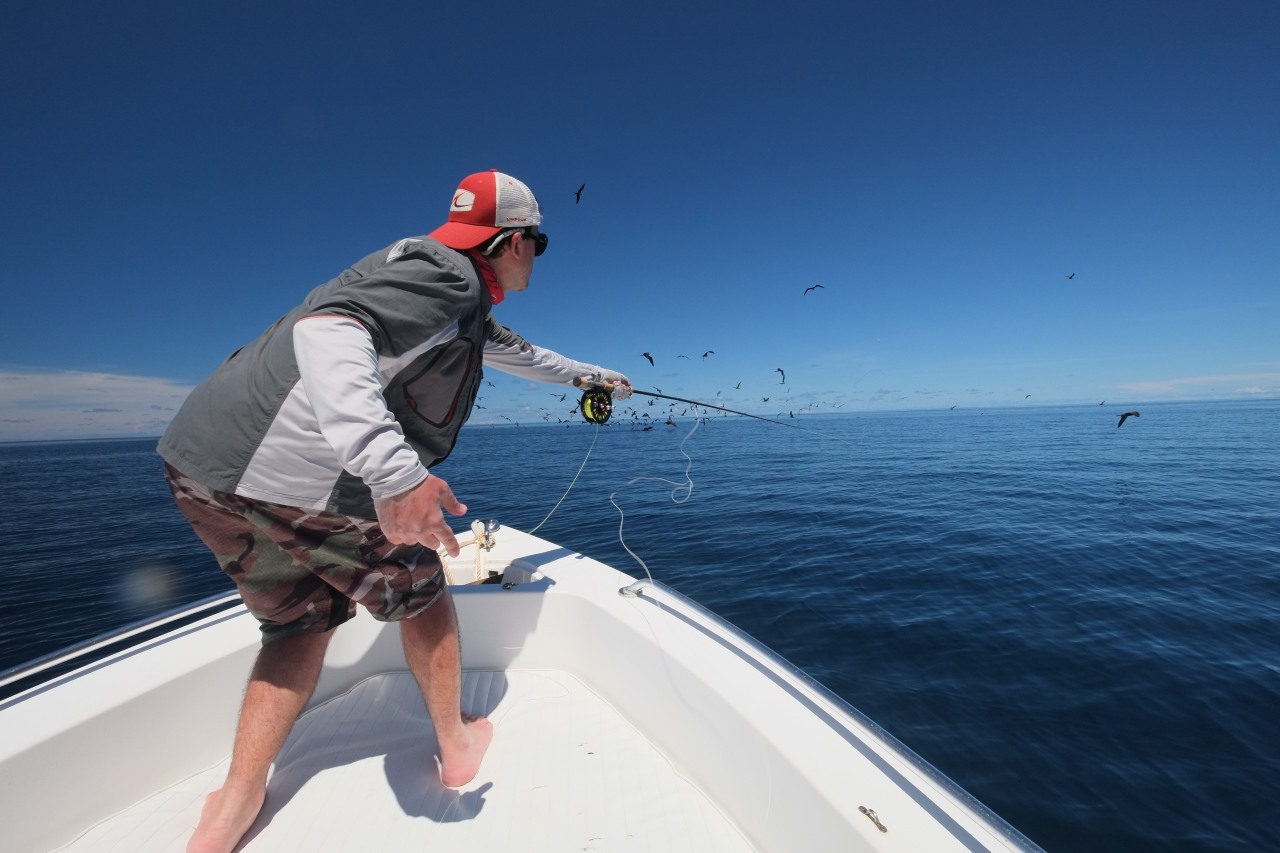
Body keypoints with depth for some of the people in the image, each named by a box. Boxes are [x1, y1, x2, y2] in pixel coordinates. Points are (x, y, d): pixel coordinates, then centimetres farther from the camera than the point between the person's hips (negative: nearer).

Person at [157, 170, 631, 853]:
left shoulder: (459, 299, 23)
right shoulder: (444, 272, -7)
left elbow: (513, 350, 37)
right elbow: (330, 326, -24)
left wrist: (589, 374, 49)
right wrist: (391, 469, -37)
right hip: (296, 473, -9)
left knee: (303, 615, 25)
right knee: (417, 592, 12)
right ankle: (455, 745, 32)